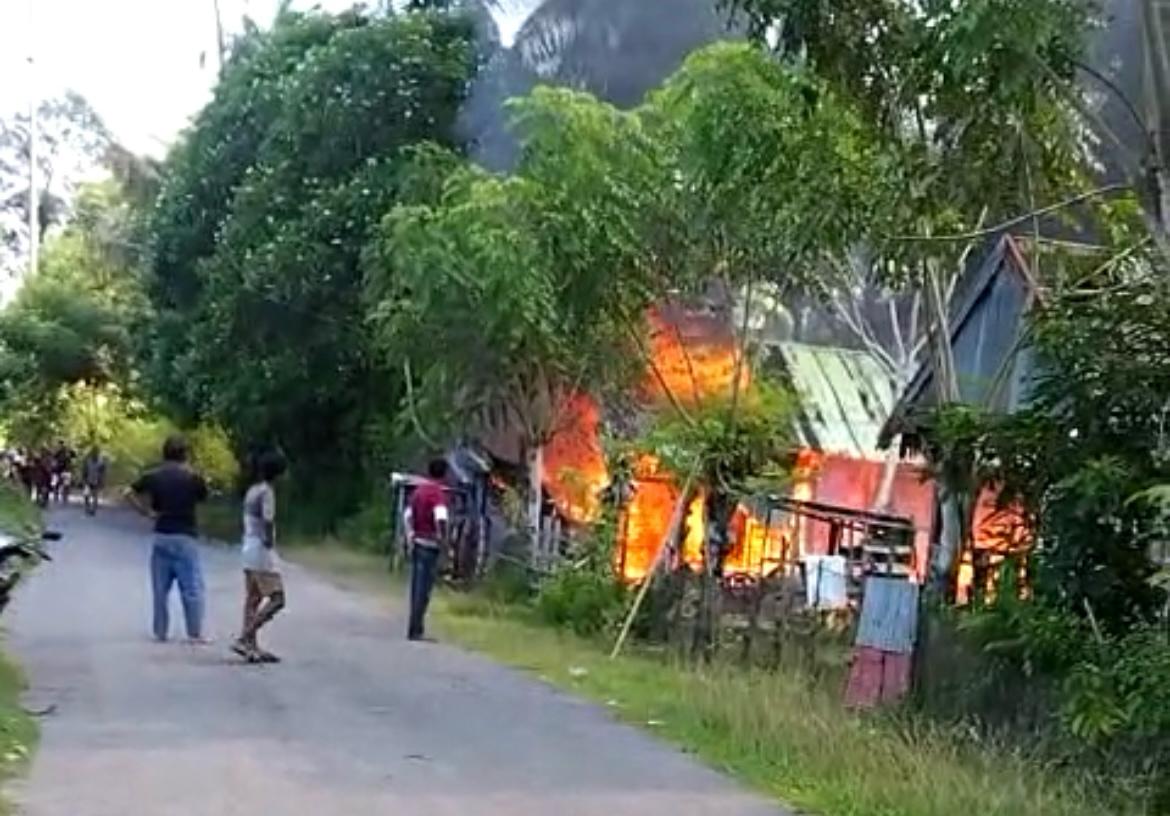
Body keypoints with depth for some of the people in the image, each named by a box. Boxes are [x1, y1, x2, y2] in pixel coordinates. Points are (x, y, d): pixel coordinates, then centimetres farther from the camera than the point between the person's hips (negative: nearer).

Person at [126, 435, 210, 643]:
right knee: (192, 587, 1)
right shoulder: (192, 477, -7)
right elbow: (203, 497, 9)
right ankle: (195, 633, 1)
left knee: (160, 587, 11)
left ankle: (160, 632, 15)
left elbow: (129, 493, -3)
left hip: (161, 536, 4)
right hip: (186, 536, -3)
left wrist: (147, 512, 1)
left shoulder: (153, 476, 1)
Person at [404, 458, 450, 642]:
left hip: (417, 543, 8)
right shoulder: (438, 493, -14)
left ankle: (415, 628, 18)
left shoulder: (418, 490, 11)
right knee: (423, 590, -4)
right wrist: (443, 539, -15)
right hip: (430, 546, -8)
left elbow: (409, 515, 18)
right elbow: (441, 519, -28)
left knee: (417, 588, 13)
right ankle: (416, 630, -3)